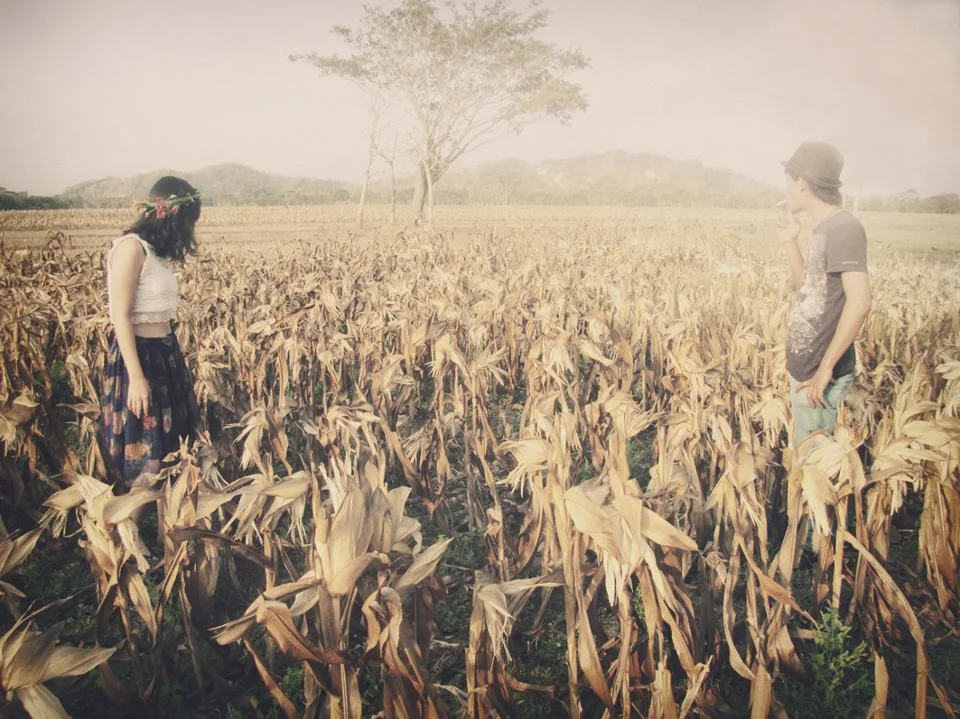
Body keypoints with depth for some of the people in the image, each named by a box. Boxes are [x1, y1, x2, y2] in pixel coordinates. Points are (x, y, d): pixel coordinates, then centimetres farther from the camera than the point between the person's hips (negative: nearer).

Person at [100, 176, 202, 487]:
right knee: (145, 460, 0)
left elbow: (160, 311, 10)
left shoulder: (158, 251, 12)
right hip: (139, 355, -9)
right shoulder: (132, 247, -15)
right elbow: (120, 316, -18)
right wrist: (136, 377, -21)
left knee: (171, 448, 16)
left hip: (166, 353, 9)